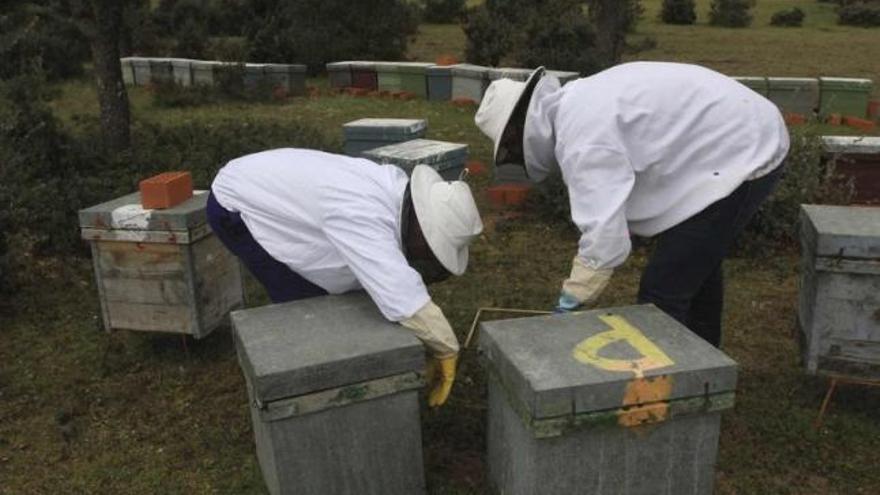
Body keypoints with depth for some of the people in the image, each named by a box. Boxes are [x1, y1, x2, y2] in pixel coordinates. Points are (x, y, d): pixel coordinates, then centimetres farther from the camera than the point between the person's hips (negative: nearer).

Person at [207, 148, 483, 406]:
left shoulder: (396, 189, -10)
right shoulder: (365, 217, -39)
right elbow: (407, 303, -46)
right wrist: (446, 349, -28)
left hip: (265, 192, 8)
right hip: (233, 206, -8)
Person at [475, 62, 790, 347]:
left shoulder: (581, 136, -23)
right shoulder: (582, 103, 8)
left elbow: (604, 234, -27)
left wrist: (569, 305, -17)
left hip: (739, 160, -11)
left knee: (662, 294, -9)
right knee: (697, 263, 28)